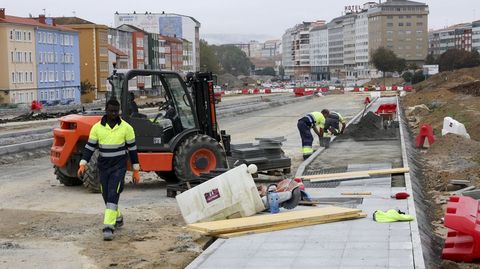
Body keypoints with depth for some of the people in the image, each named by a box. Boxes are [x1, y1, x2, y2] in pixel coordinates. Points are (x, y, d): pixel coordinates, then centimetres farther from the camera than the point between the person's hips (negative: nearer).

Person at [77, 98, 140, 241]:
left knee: (113, 195, -15)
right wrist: (83, 164, -9)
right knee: (106, 196, 12)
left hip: (119, 166, -3)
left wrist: (136, 170, 2)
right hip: (103, 166, 3)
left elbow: (132, 148, 1)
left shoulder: (126, 127, -5)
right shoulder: (97, 127, -1)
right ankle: (117, 218, 38)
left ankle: (108, 227, -16)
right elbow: (89, 147, 3)